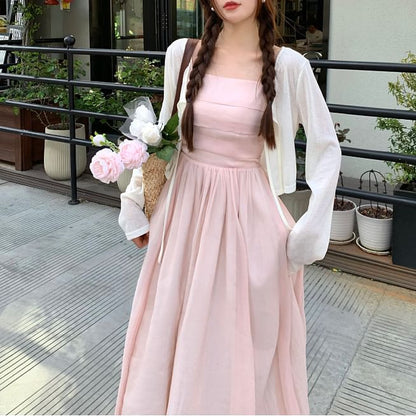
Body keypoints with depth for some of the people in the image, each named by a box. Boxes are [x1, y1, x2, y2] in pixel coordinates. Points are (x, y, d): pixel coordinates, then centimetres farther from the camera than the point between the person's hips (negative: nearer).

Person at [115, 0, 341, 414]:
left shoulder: (288, 66, -8)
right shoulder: (182, 54, 0)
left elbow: (327, 148, -2)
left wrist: (311, 231, -7)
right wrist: (137, 203, 12)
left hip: (248, 213, -2)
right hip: (185, 207, 3)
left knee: (244, 332, 10)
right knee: (174, 325, 15)